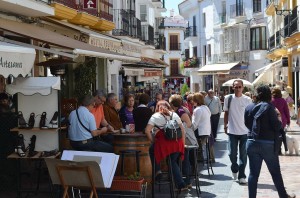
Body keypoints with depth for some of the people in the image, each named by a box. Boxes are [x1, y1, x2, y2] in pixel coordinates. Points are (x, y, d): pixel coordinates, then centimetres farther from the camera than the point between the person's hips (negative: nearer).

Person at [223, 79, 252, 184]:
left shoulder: (248, 100, -3)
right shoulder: (228, 98, -1)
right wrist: (225, 125, 10)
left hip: (245, 131, 0)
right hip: (232, 131, 1)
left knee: (243, 155, 3)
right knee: (232, 154, 3)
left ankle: (241, 176, 11)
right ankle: (234, 169, 30)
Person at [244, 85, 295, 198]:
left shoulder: (249, 108, 4)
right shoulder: (268, 107, -10)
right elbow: (276, 126, -11)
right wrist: (279, 120, 8)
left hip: (252, 143, 4)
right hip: (267, 143, -4)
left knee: (253, 173, 6)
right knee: (275, 172, 12)